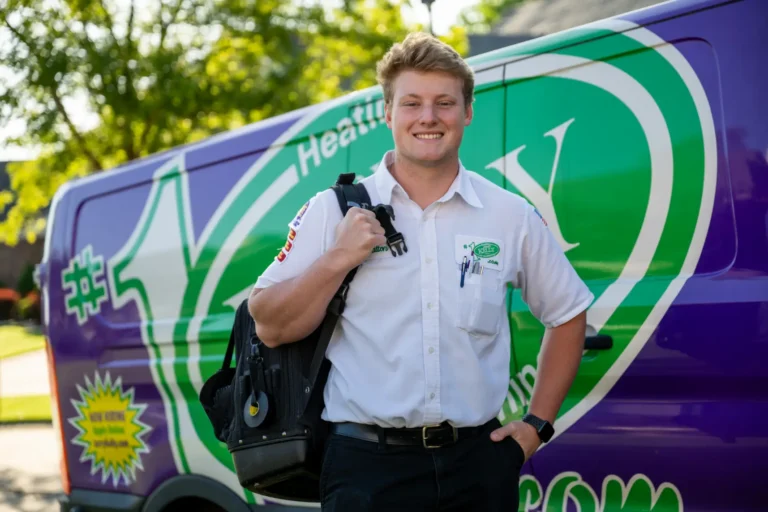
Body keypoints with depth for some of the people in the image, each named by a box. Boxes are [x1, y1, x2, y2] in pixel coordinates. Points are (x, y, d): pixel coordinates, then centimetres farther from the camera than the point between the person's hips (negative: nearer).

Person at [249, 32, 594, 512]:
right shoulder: (334, 210, 0)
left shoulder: (512, 216, 4)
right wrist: (338, 259, -15)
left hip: (478, 462, 2)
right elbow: (271, 328, -3)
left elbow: (568, 313, 15)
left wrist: (537, 425, 9)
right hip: (367, 465, -2)